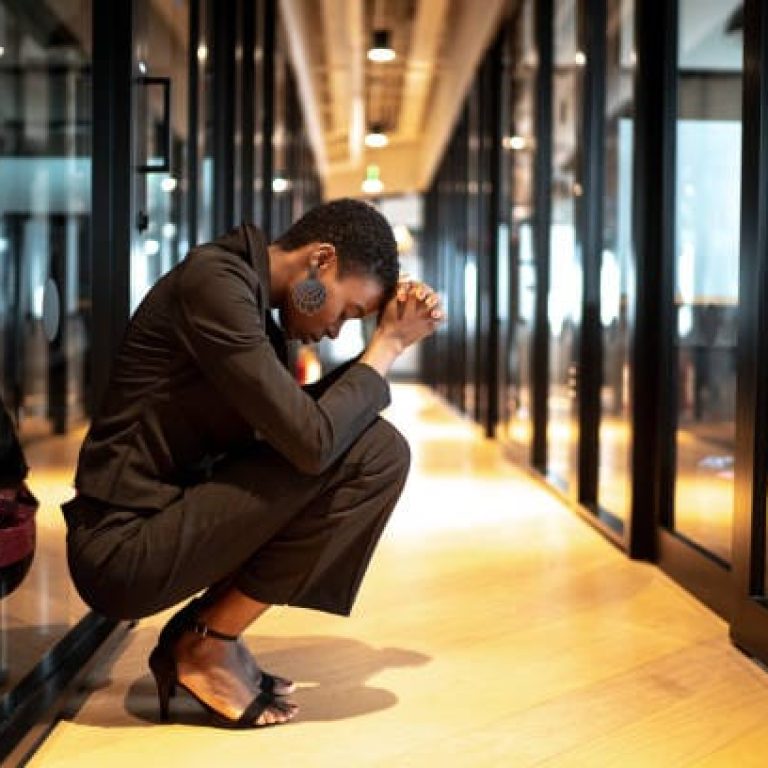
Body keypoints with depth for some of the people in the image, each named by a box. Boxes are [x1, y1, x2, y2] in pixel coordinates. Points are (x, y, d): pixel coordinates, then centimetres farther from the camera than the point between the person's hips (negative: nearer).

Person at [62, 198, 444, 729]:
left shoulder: (254, 299, 13)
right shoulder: (214, 282, -17)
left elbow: (299, 420, 18)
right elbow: (312, 441, -23)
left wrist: (393, 335, 9)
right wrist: (390, 343, -8)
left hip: (157, 530, 10)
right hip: (123, 549, -10)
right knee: (375, 452, -14)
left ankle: (200, 631, 10)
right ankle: (210, 645, -4)